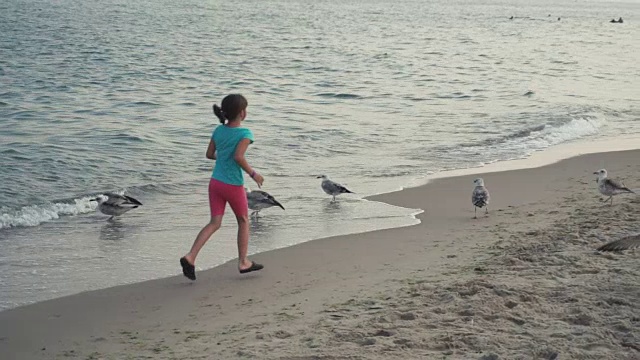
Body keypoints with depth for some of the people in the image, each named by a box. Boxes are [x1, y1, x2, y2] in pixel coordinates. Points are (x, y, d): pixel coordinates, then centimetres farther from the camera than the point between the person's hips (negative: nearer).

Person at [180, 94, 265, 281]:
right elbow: (239, 157, -27)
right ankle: (243, 262, 23)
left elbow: (209, 154, 10)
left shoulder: (219, 130, 4)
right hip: (233, 186, -5)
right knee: (243, 221, 15)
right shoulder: (245, 134, -14)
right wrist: (253, 173, -15)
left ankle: (190, 257, -9)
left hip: (215, 182, 5)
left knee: (214, 223, 7)